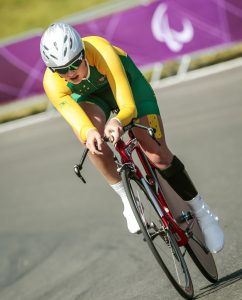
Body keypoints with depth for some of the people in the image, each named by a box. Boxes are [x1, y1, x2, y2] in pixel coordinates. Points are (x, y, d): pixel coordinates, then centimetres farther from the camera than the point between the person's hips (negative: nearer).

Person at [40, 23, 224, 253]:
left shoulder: (102, 52, -41)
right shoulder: (52, 84, -34)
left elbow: (129, 107, -43)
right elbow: (79, 123, -43)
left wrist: (118, 121, -65)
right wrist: (88, 133, -67)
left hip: (125, 80, -2)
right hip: (89, 96, 2)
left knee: (157, 155, -15)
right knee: (90, 136, -34)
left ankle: (202, 212, 5)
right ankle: (127, 200, -15)